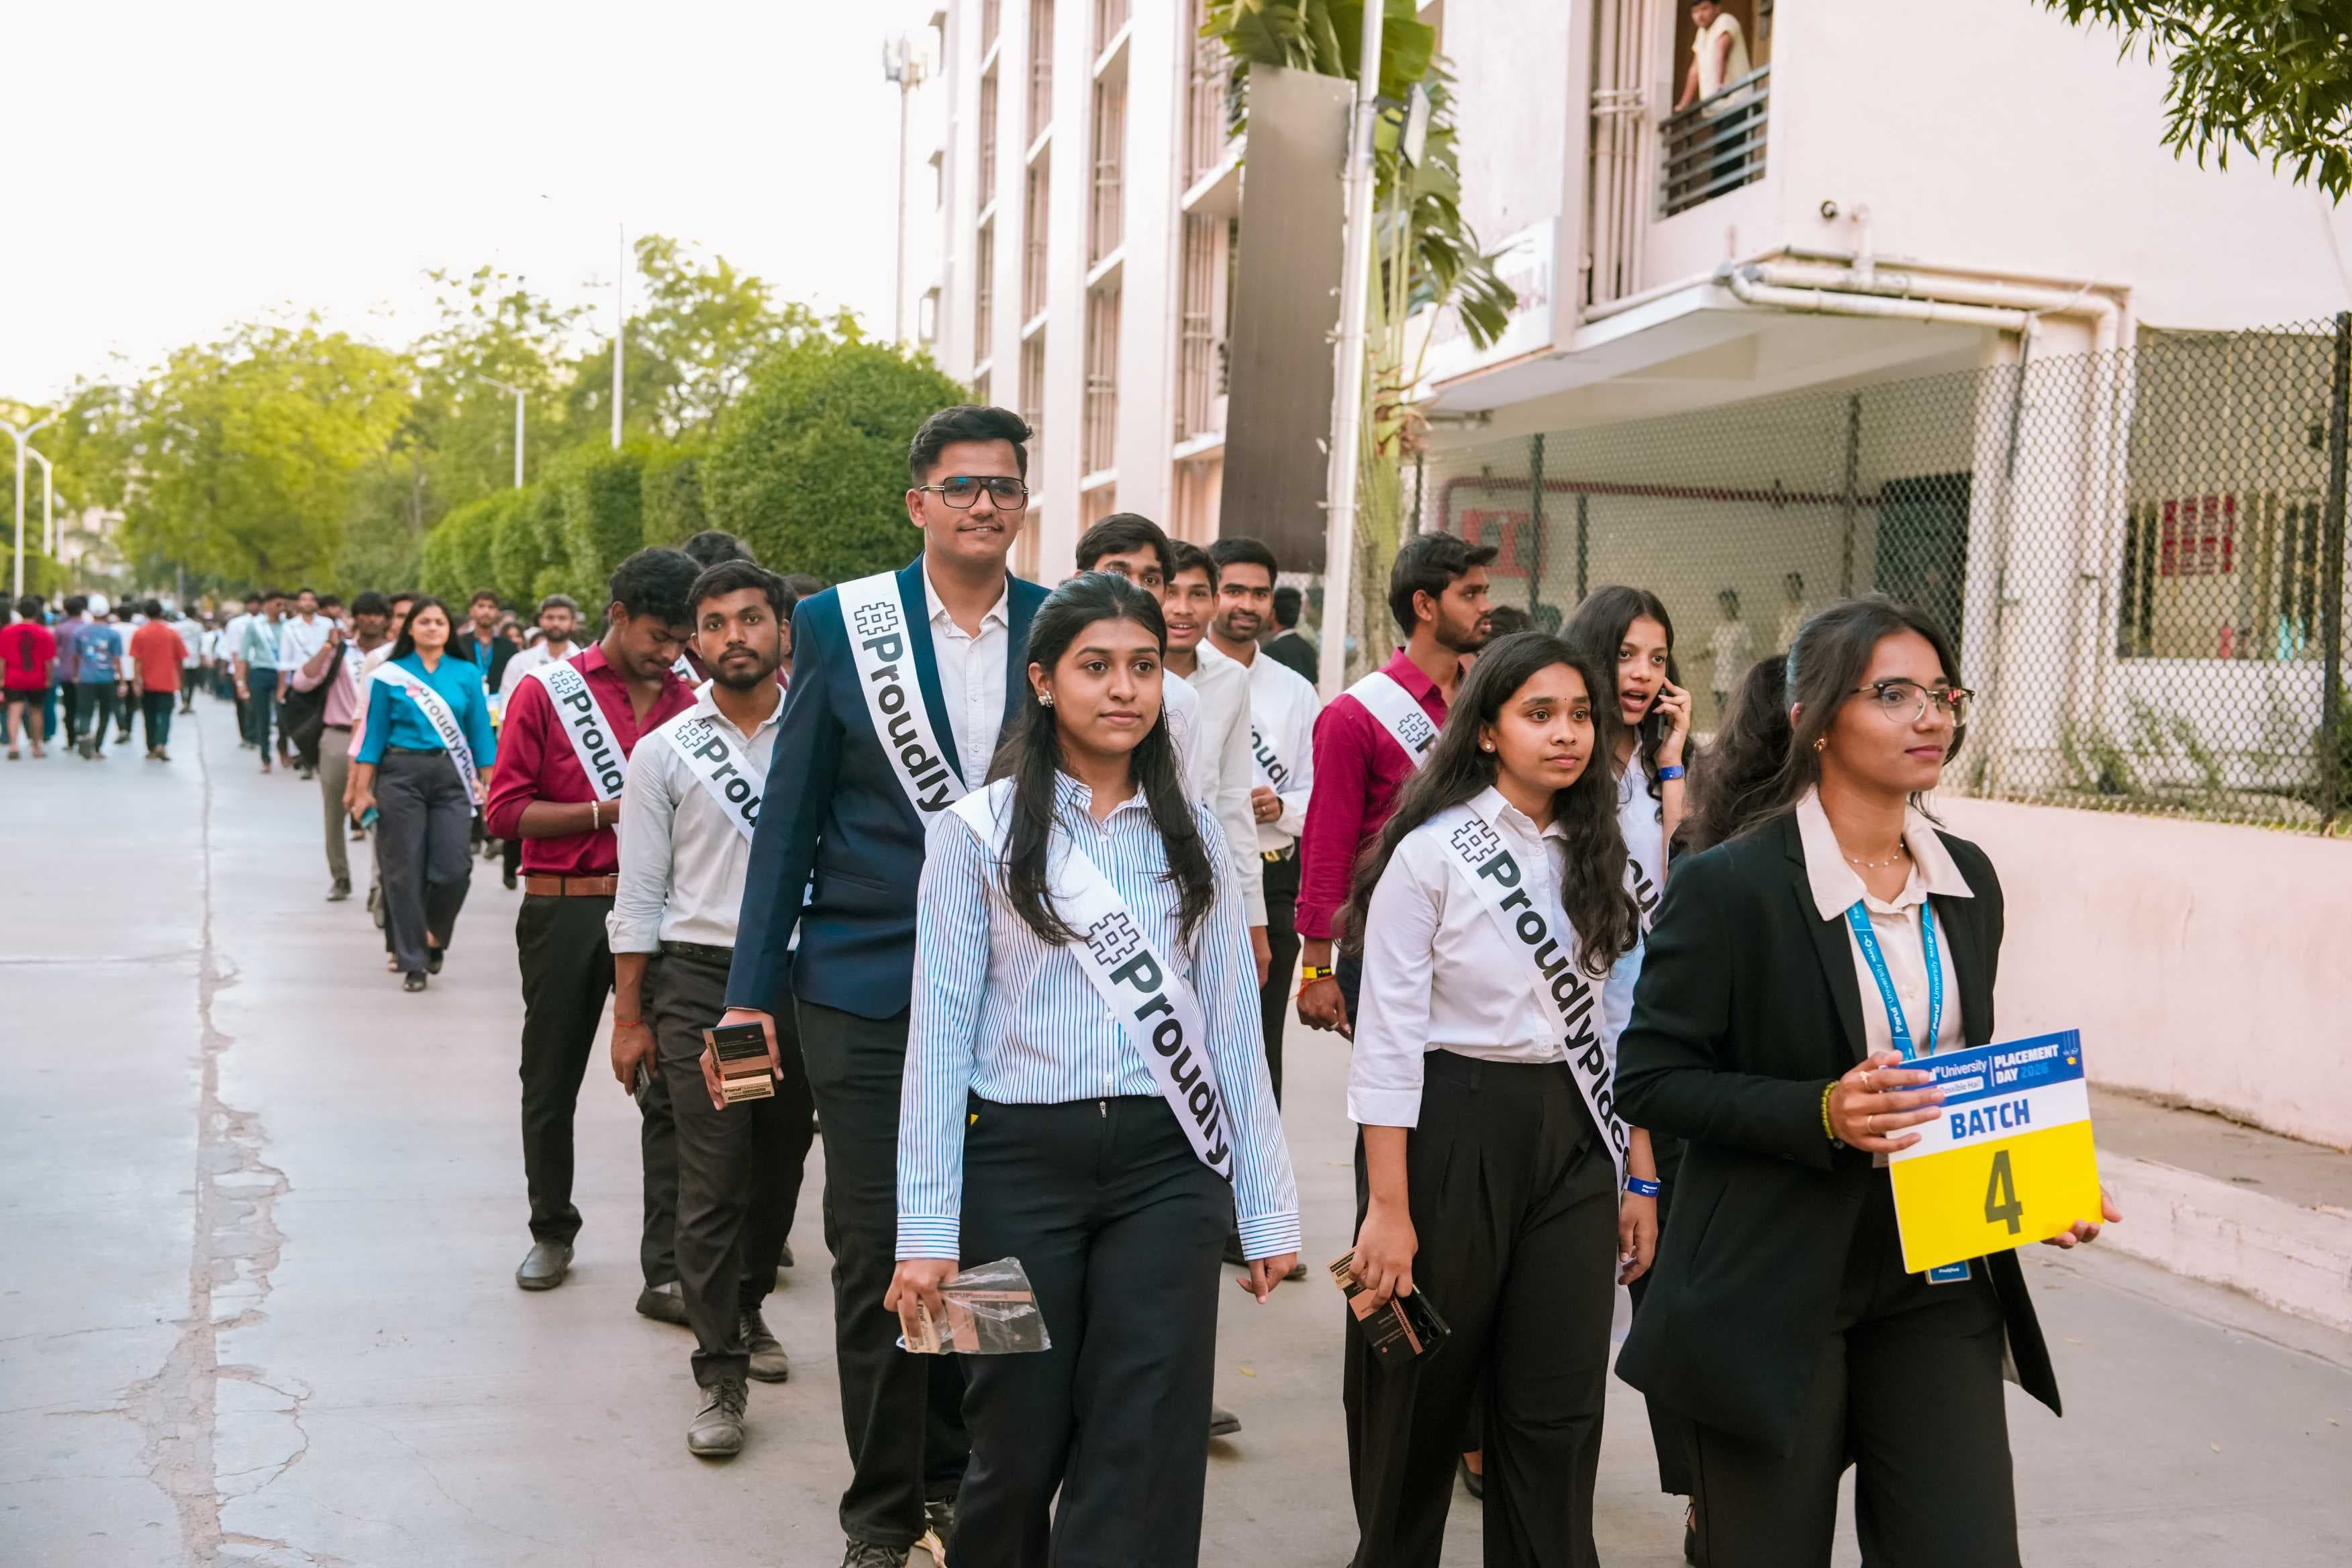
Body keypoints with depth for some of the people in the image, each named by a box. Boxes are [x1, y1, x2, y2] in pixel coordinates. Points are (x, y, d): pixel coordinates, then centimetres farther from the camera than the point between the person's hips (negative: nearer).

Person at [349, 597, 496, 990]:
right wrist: (362, 790, 1)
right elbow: (373, 734, 5)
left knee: (453, 868, -8)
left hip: (452, 777, 1)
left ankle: (435, 936, 20)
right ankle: (413, 961, 10)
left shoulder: (467, 675, 7)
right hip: (401, 776, 0)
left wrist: (491, 785, 2)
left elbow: (481, 733, 7)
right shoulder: (389, 675, 4)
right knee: (405, 871, 1)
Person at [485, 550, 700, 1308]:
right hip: (565, 911, -1)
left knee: (671, 1088, -4)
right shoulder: (546, 692, -1)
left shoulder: (684, 702, 7)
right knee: (551, 1087, 13)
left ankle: (667, 1271, 0)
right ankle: (552, 1232, 33)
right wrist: (606, 812, -13)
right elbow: (506, 810, -5)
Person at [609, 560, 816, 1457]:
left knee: (781, 1165, 14)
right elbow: (640, 893, 4)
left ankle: (747, 1308, 37)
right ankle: (719, 1372, 2)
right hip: (701, 979, -2)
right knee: (712, 1185, -6)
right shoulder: (665, 752, 2)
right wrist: (629, 1015, 1)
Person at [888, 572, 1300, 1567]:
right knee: (1020, 1447, 9)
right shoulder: (980, 831, -1)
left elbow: (1231, 1022, 8)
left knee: (1146, 1460, -2)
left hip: (1166, 1162, 2)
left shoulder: (1189, 833, 8)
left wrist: (1267, 1205, 6)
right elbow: (940, 1035, -3)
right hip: (1022, 1159, -2)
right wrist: (928, 1230, -7)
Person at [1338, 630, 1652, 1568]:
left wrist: (1639, 1176, 7)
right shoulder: (1431, 852, -8)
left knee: (1558, 1416, 4)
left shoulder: (1597, 858, 10)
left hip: (1572, 1137, 5)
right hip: (1452, 1130, -4)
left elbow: (1618, 1025, 12)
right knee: (1420, 1398, 9)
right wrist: (1388, 1207, -15)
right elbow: (1387, 1036, -11)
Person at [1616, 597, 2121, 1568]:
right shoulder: (1729, 886, -13)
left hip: (1938, 1287, 5)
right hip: (1776, 1299, -5)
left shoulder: (1968, 880, 7)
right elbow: (1649, 1079, -11)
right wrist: (1820, 1113, -23)